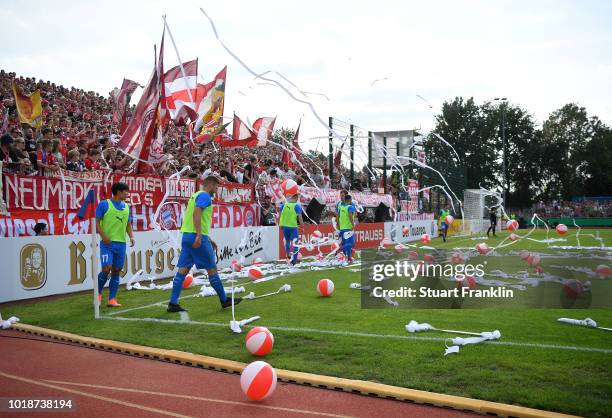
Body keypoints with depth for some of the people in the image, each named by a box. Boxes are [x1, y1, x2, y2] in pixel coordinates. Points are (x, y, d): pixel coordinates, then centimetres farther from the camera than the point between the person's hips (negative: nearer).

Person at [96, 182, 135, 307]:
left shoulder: (126, 207, 14)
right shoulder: (104, 204, -3)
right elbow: (96, 221, -4)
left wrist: (131, 236, 3)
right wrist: (103, 236, -16)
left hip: (121, 243, 5)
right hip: (107, 243, -5)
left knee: (116, 270, 5)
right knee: (106, 269, -12)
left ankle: (112, 299, 12)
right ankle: (98, 292, 15)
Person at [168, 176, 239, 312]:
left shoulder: (196, 195, 24)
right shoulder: (205, 195, -6)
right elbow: (196, 214, -21)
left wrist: (208, 239, 30)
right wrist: (199, 236, -27)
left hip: (186, 235, 9)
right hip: (197, 236, -9)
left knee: (183, 269, 4)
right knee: (212, 268, 1)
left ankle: (173, 303, 1)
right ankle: (224, 300, 11)